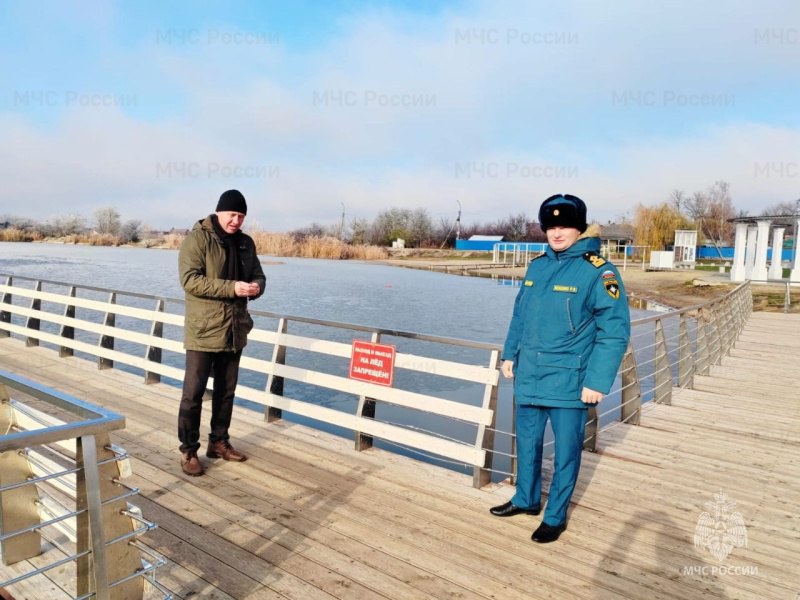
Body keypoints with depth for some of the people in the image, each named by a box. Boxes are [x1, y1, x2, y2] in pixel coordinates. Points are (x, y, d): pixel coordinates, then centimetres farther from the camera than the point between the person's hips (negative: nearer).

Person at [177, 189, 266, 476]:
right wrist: (232, 287, -27)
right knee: (193, 393, 1)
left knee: (226, 391, 16)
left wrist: (257, 286, -10)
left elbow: (258, 275, 15)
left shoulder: (245, 243, 9)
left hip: (234, 330, 7)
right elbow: (190, 280, -19)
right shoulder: (197, 238, -10)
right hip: (203, 331, -6)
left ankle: (219, 442, 30)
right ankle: (188, 450, 14)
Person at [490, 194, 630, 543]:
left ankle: (556, 516, 27)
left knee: (566, 451, 9)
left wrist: (597, 382, -16)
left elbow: (614, 331, -13)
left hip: (569, 381, -5)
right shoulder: (537, 266, 7)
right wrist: (509, 355, 13)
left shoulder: (598, 271, -12)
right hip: (529, 376, 6)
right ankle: (526, 499, 39)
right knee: (527, 442, 18)